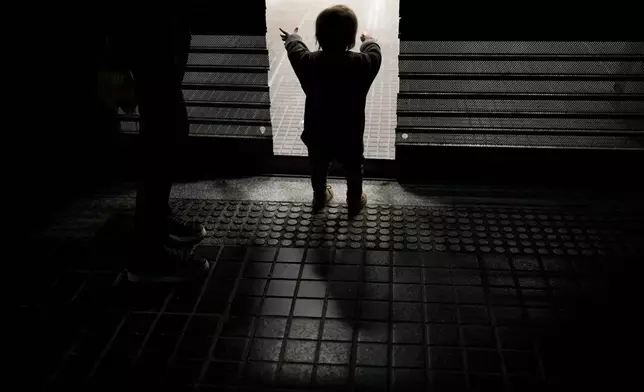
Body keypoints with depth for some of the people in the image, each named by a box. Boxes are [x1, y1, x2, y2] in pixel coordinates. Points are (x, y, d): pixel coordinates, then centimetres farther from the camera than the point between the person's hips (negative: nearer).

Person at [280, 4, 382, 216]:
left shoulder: (309, 63, -21)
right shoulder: (362, 64, -25)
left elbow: (295, 50, 4)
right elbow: (375, 53, 0)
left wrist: (292, 38, 27)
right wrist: (369, 40, 23)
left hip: (317, 135, 2)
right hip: (350, 137, -2)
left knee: (318, 169, 29)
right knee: (353, 172, 25)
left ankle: (319, 198, 52)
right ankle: (355, 203, 45)